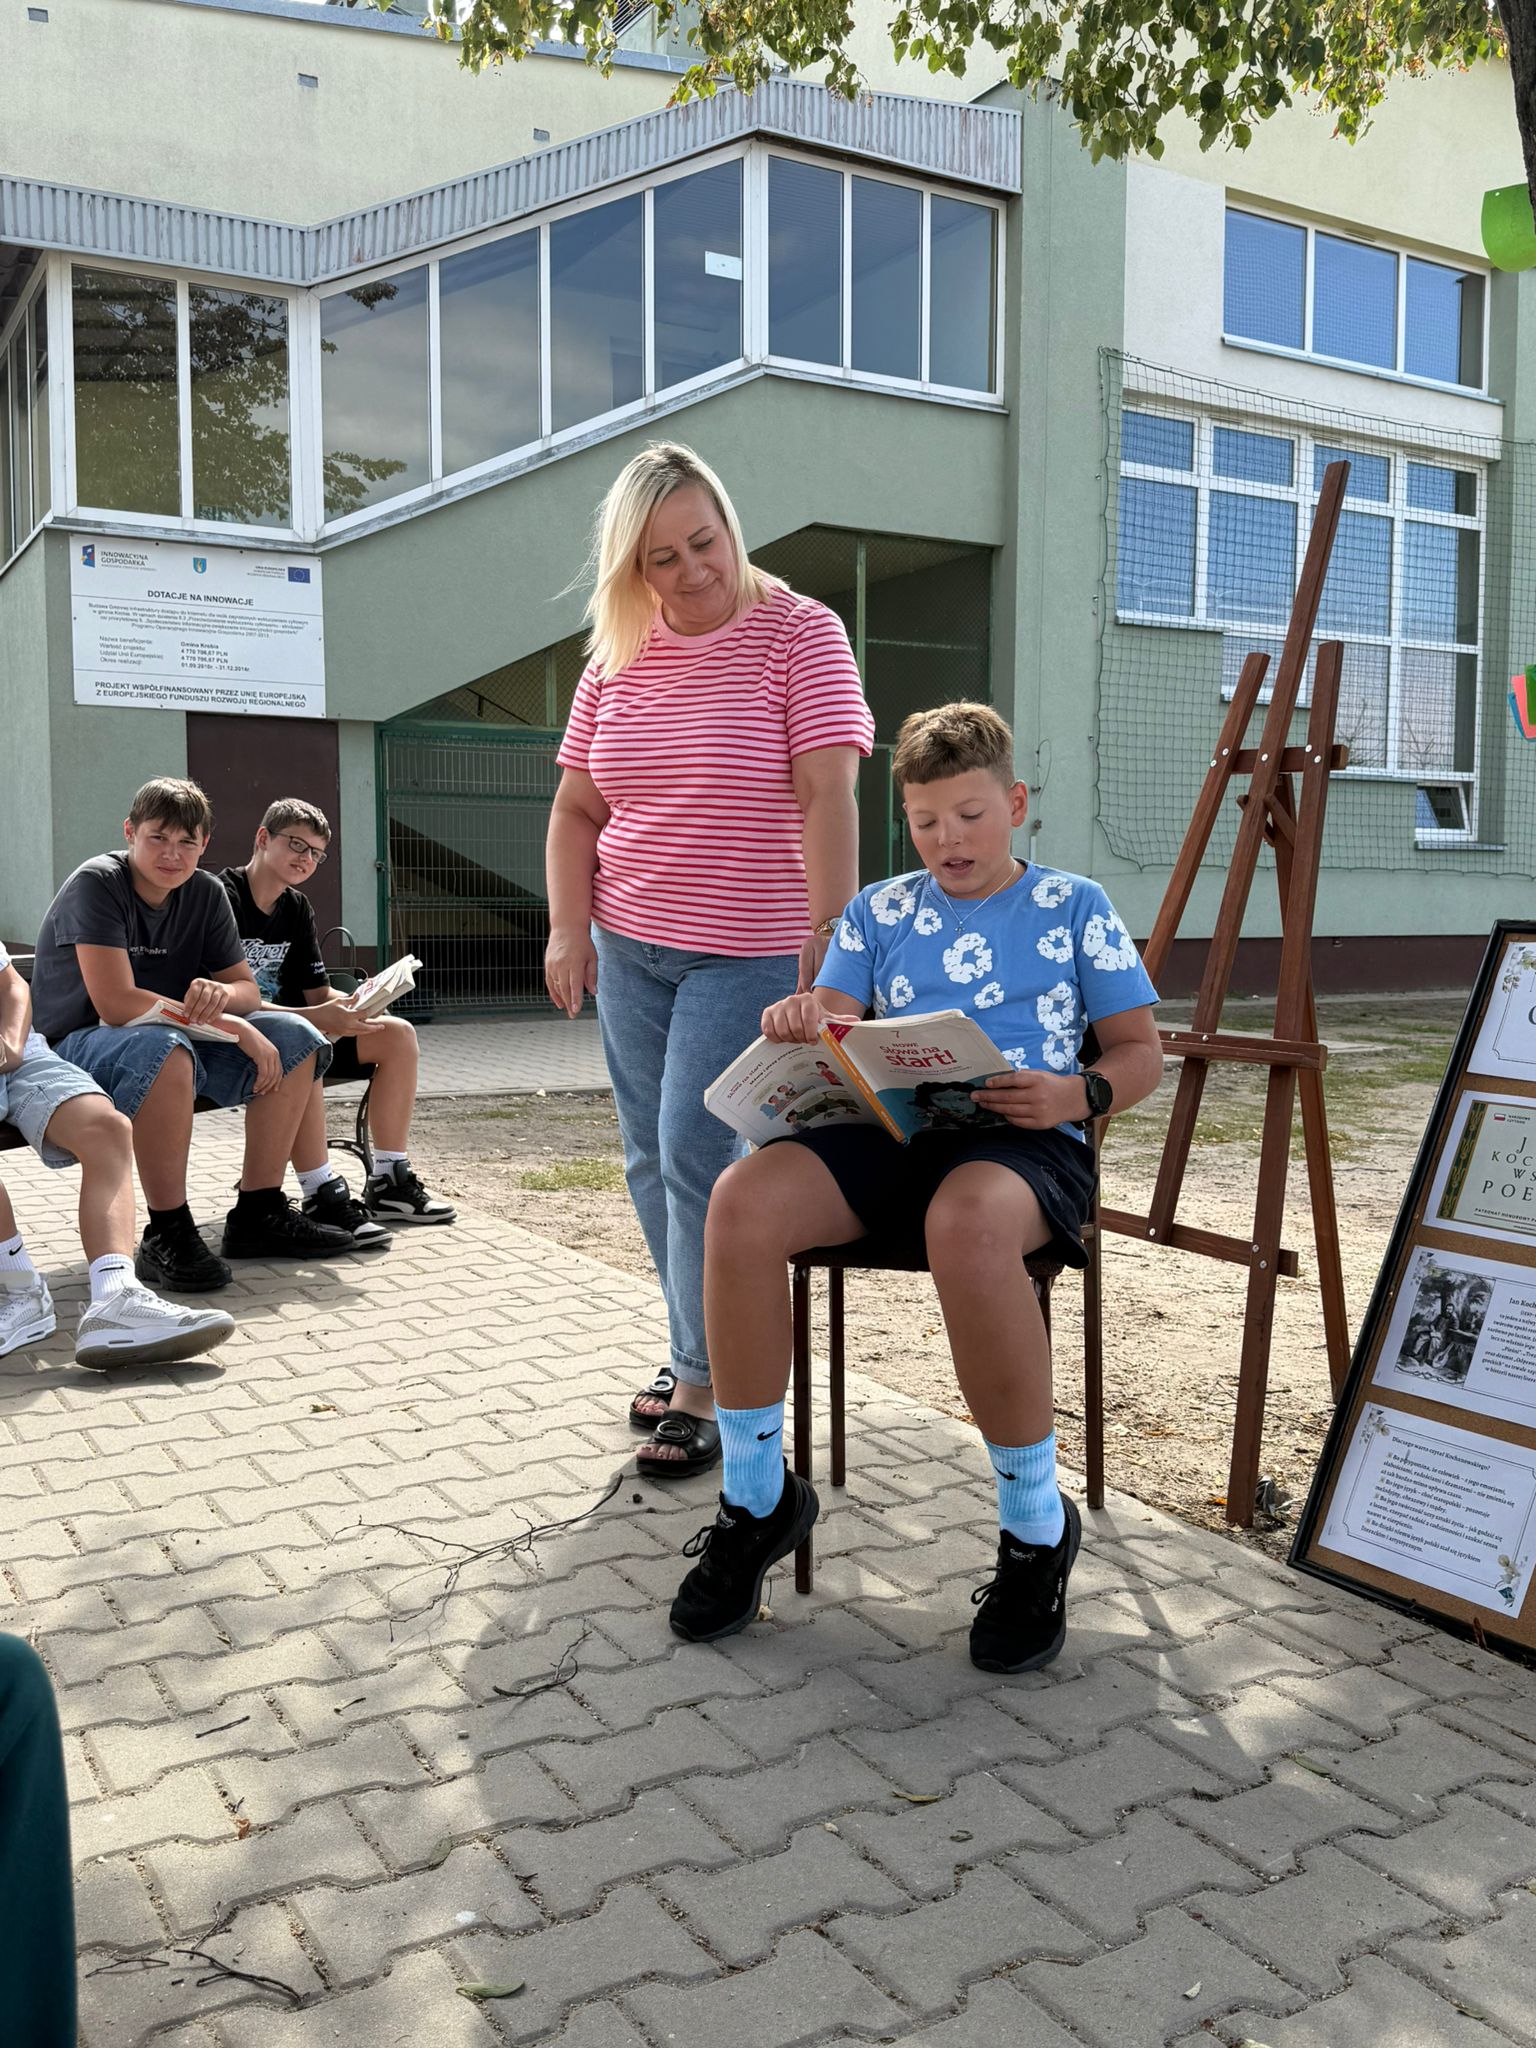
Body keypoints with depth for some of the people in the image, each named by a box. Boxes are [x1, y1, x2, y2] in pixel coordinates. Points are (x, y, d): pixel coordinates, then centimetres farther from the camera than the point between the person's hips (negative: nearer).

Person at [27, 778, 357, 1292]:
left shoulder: (205, 893, 3)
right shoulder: (97, 883, -18)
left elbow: (247, 988, 4)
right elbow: (116, 1004, -27)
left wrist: (219, 993, -22)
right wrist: (230, 1025, -27)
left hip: (170, 1043, 8)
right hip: (75, 1047, -8)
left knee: (296, 1040, -5)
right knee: (164, 1049, -40)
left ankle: (258, 1212, -5)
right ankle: (166, 1236, -31)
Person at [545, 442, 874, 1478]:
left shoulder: (799, 632, -8)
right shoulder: (616, 660, 7)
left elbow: (829, 795, -16)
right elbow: (576, 810, 12)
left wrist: (830, 943, -22)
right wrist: (570, 930, 0)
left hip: (748, 953, -5)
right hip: (627, 950, 6)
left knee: (696, 1156, -9)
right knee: (652, 1163, 10)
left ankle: (710, 1385, 6)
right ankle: (697, 1347, 26)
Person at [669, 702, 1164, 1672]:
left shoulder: (1074, 905, 13)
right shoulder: (880, 911, 20)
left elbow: (1141, 1054, 11)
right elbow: (835, 1028, 10)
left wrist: (1076, 1095, -11)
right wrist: (803, 1025, -15)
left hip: (1027, 1142, -3)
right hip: (891, 1130, 3)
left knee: (965, 1222, -41)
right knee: (741, 1200, -27)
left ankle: (1037, 1525, -20)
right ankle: (758, 1496, -9)